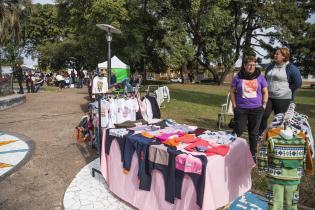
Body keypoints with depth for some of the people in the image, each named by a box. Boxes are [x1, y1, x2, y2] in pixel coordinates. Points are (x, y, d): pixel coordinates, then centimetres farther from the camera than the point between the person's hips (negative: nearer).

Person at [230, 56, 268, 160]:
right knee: (238, 131, -1)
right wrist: (234, 105, -2)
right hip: (241, 109, -2)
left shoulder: (260, 77, 5)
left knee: (254, 132, 10)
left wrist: (264, 105, 2)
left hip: (256, 109, 2)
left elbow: (265, 92, 10)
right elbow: (232, 91, 5)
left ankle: (253, 154, 24)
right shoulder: (238, 77, 1)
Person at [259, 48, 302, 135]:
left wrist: (287, 90, -5)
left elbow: (298, 82, -8)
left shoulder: (291, 68, -8)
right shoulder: (270, 66, 10)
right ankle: (259, 135, 14)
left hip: (282, 98, -5)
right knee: (263, 116, 1)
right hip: (268, 97, 5)